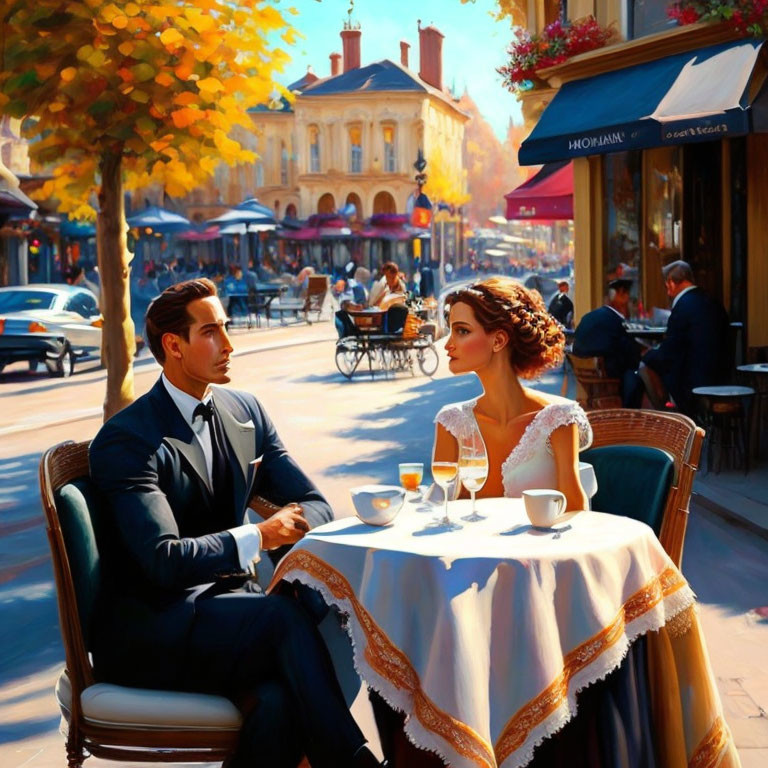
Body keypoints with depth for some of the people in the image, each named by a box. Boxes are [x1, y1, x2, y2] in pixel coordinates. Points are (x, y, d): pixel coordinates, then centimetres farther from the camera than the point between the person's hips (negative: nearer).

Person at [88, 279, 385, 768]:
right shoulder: (126, 440, -10)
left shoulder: (247, 413, 11)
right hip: (150, 629, -5)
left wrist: (288, 527, -11)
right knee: (287, 615, -31)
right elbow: (163, 559, -20)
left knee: (282, 699, -29)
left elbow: (314, 503, 12)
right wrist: (259, 536, -17)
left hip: (227, 603, 6)